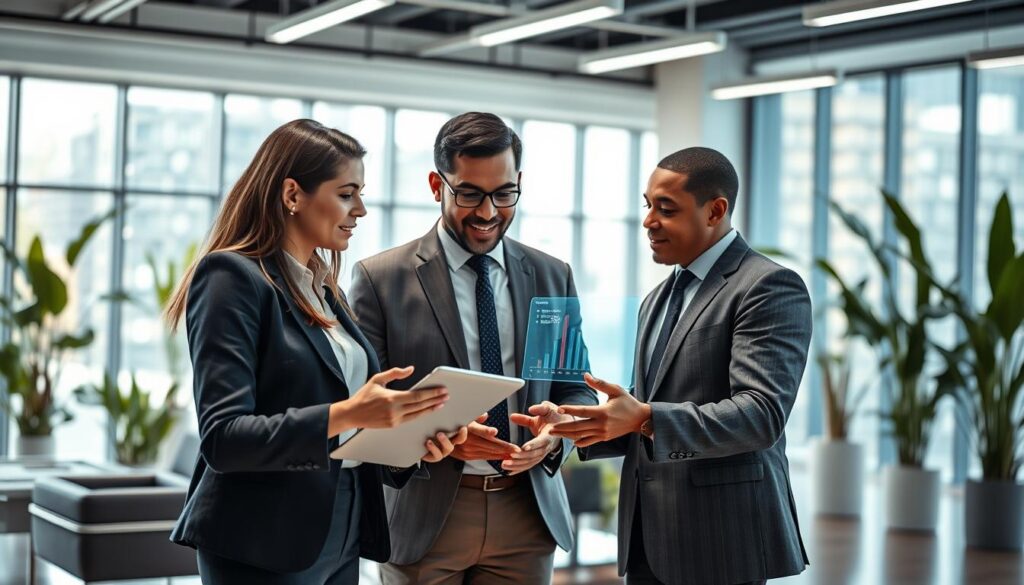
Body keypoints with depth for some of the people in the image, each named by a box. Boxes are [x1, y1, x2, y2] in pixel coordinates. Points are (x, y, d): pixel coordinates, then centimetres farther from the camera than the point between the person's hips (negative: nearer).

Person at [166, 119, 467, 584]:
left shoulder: (326, 289, 13)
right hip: (263, 546, -8)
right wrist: (344, 415, -27)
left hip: (339, 538, 8)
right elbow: (223, 438, -19)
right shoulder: (233, 276, -11)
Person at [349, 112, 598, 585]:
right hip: (424, 515, -3)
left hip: (528, 511, 3)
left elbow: (578, 388, 9)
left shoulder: (553, 277, 8)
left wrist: (557, 430, -13)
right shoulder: (380, 279, -4)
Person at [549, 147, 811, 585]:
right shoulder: (658, 299, 17)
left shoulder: (771, 287, -10)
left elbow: (761, 414, -21)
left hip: (719, 542, -7)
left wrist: (644, 418, -30)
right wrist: (595, 422, 2)